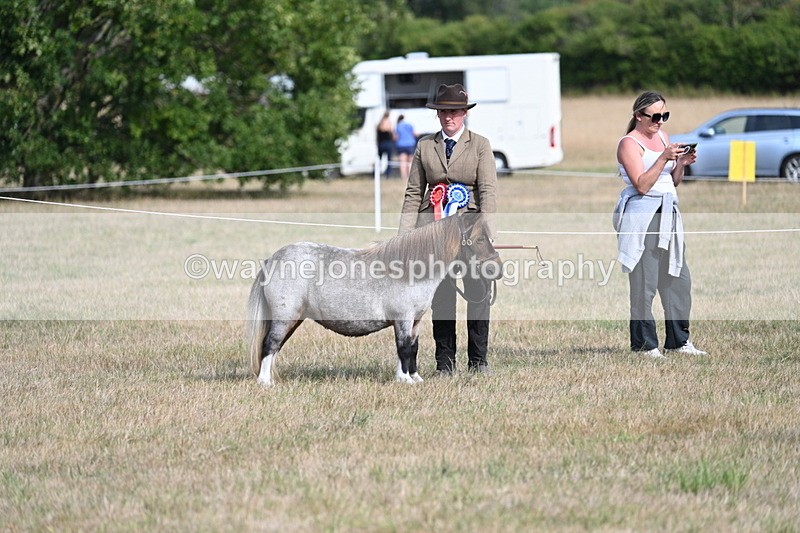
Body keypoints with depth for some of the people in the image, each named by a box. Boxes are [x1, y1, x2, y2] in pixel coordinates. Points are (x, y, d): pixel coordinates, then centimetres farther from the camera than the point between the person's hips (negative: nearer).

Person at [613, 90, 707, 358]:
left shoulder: (662, 136, 17)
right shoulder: (629, 143, -6)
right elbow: (642, 185, -15)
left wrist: (681, 163, 1)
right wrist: (664, 158, -20)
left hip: (668, 215, 8)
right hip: (641, 217, -8)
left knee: (678, 278, 6)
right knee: (644, 282, -8)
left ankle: (678, 341, 12)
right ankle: (644, 344, -3)